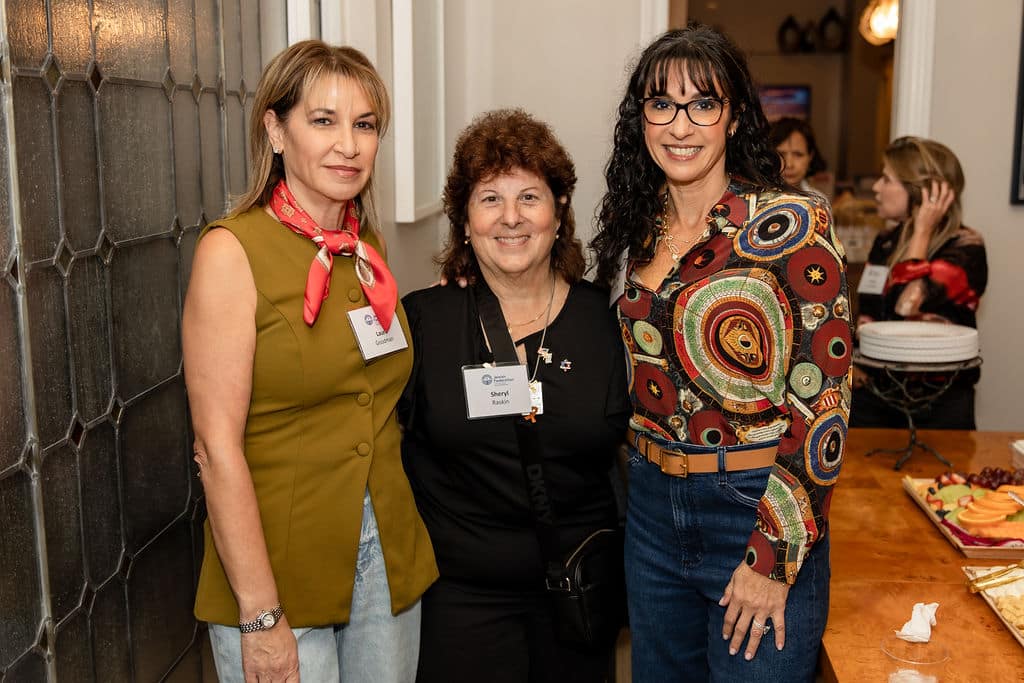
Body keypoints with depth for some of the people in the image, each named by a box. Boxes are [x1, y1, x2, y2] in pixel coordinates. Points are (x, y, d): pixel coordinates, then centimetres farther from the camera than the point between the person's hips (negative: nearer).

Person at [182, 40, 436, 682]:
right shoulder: (233, 250, -14)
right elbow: (218, 444, -17)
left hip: (389, 557, 6)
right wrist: (262, 617, -17)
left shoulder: (368, 245, 5)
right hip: (280, 566, -5)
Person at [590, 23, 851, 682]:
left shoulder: (791, 223, -13)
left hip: (760, 510, -5)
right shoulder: (645, 229, 5)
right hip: (652, 510, 6)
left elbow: (823, 397, -15)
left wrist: (776, 557, -16)